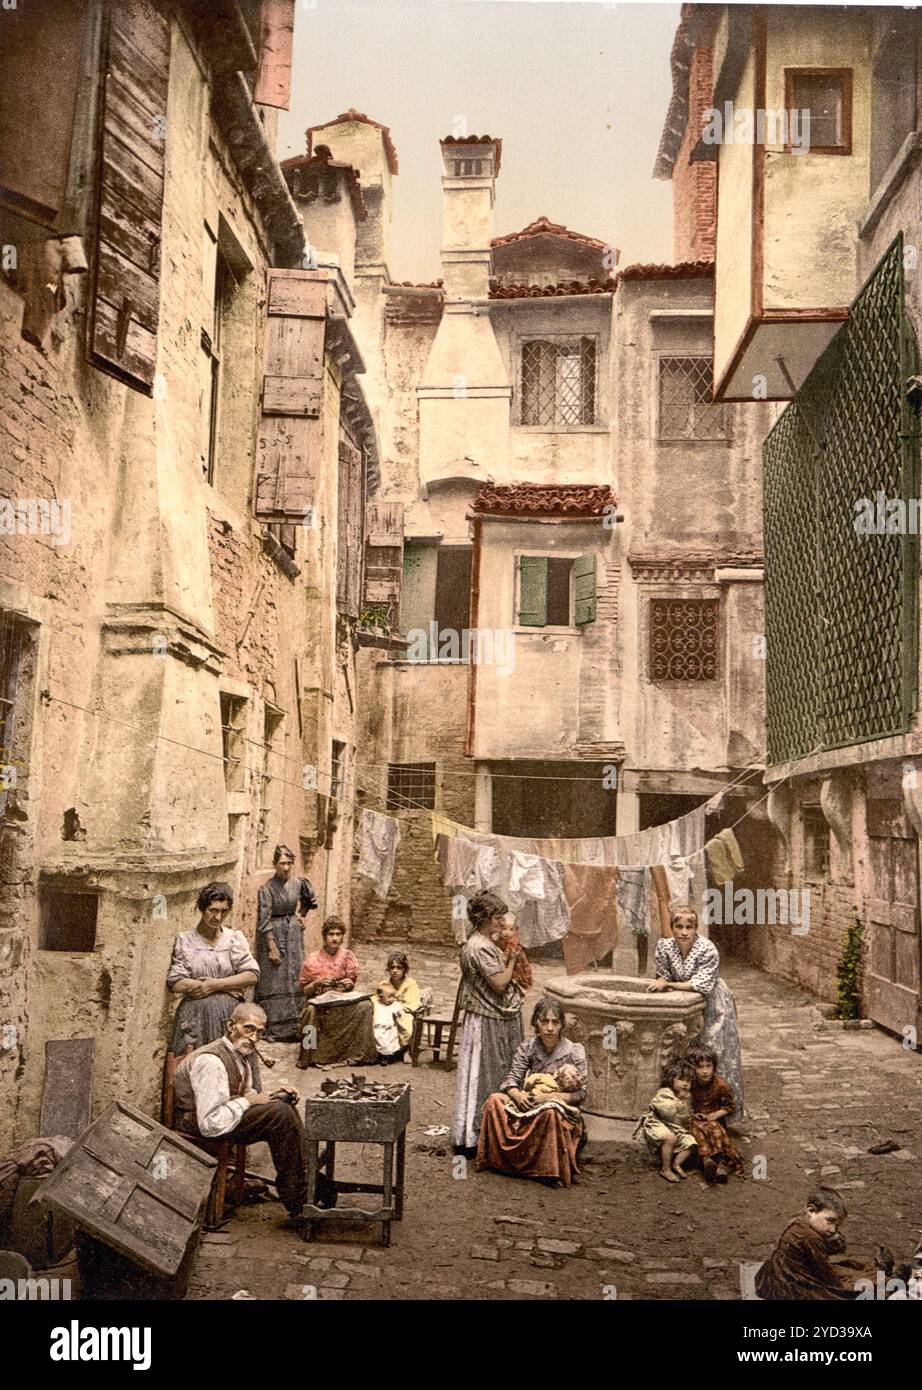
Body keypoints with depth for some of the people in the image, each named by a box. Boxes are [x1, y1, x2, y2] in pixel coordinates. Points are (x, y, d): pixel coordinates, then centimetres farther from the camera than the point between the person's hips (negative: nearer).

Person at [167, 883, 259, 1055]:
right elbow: (175, 983, -7)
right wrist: (229, 986, -8)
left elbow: (252, 975, -2)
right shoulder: (184, 940, 2)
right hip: (195, 1015, -1)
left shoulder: (235, 938, 5)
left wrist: (216, 984, -12)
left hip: (229, 1015, 1)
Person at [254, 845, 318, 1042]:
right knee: (274, 982, -2)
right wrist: (272, 948, -17)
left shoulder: (298, 883, -1)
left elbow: (310, 900, 22)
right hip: (273, 936, -5)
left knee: (295, 979, 6)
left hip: (293, 935, 5)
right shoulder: (267, 889, -15)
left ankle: (292, 1026, 15)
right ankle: (274, 1029, 4)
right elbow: (264, 921, -16)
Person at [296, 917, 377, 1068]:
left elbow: (351, 985, 9)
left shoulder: (347, 956, 2)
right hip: (319, 1001, -2)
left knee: (364, 1005, -28)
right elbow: (304, 990, 1)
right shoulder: (313, 960, -4)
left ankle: (359, 1054, -19)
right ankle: (311, 1057, -21)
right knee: (311, 1010, -38)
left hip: (343, 1000, 2)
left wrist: (349, 984, -15)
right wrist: (319, 983, -17)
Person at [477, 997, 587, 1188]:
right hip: (528, 1105, 3)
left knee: (551, 1112, -39)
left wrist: (548, 1097, -25)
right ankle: (499, 1158, -12)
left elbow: (580, 1093, -12)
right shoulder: (527, 1047, 0)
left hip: (562, 1109, -3)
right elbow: (511, 1079, -5)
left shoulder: (574, 1051, -8)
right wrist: (518, 1095, -29)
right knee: (495, 1101, -23)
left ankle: (551, 1170, -27)